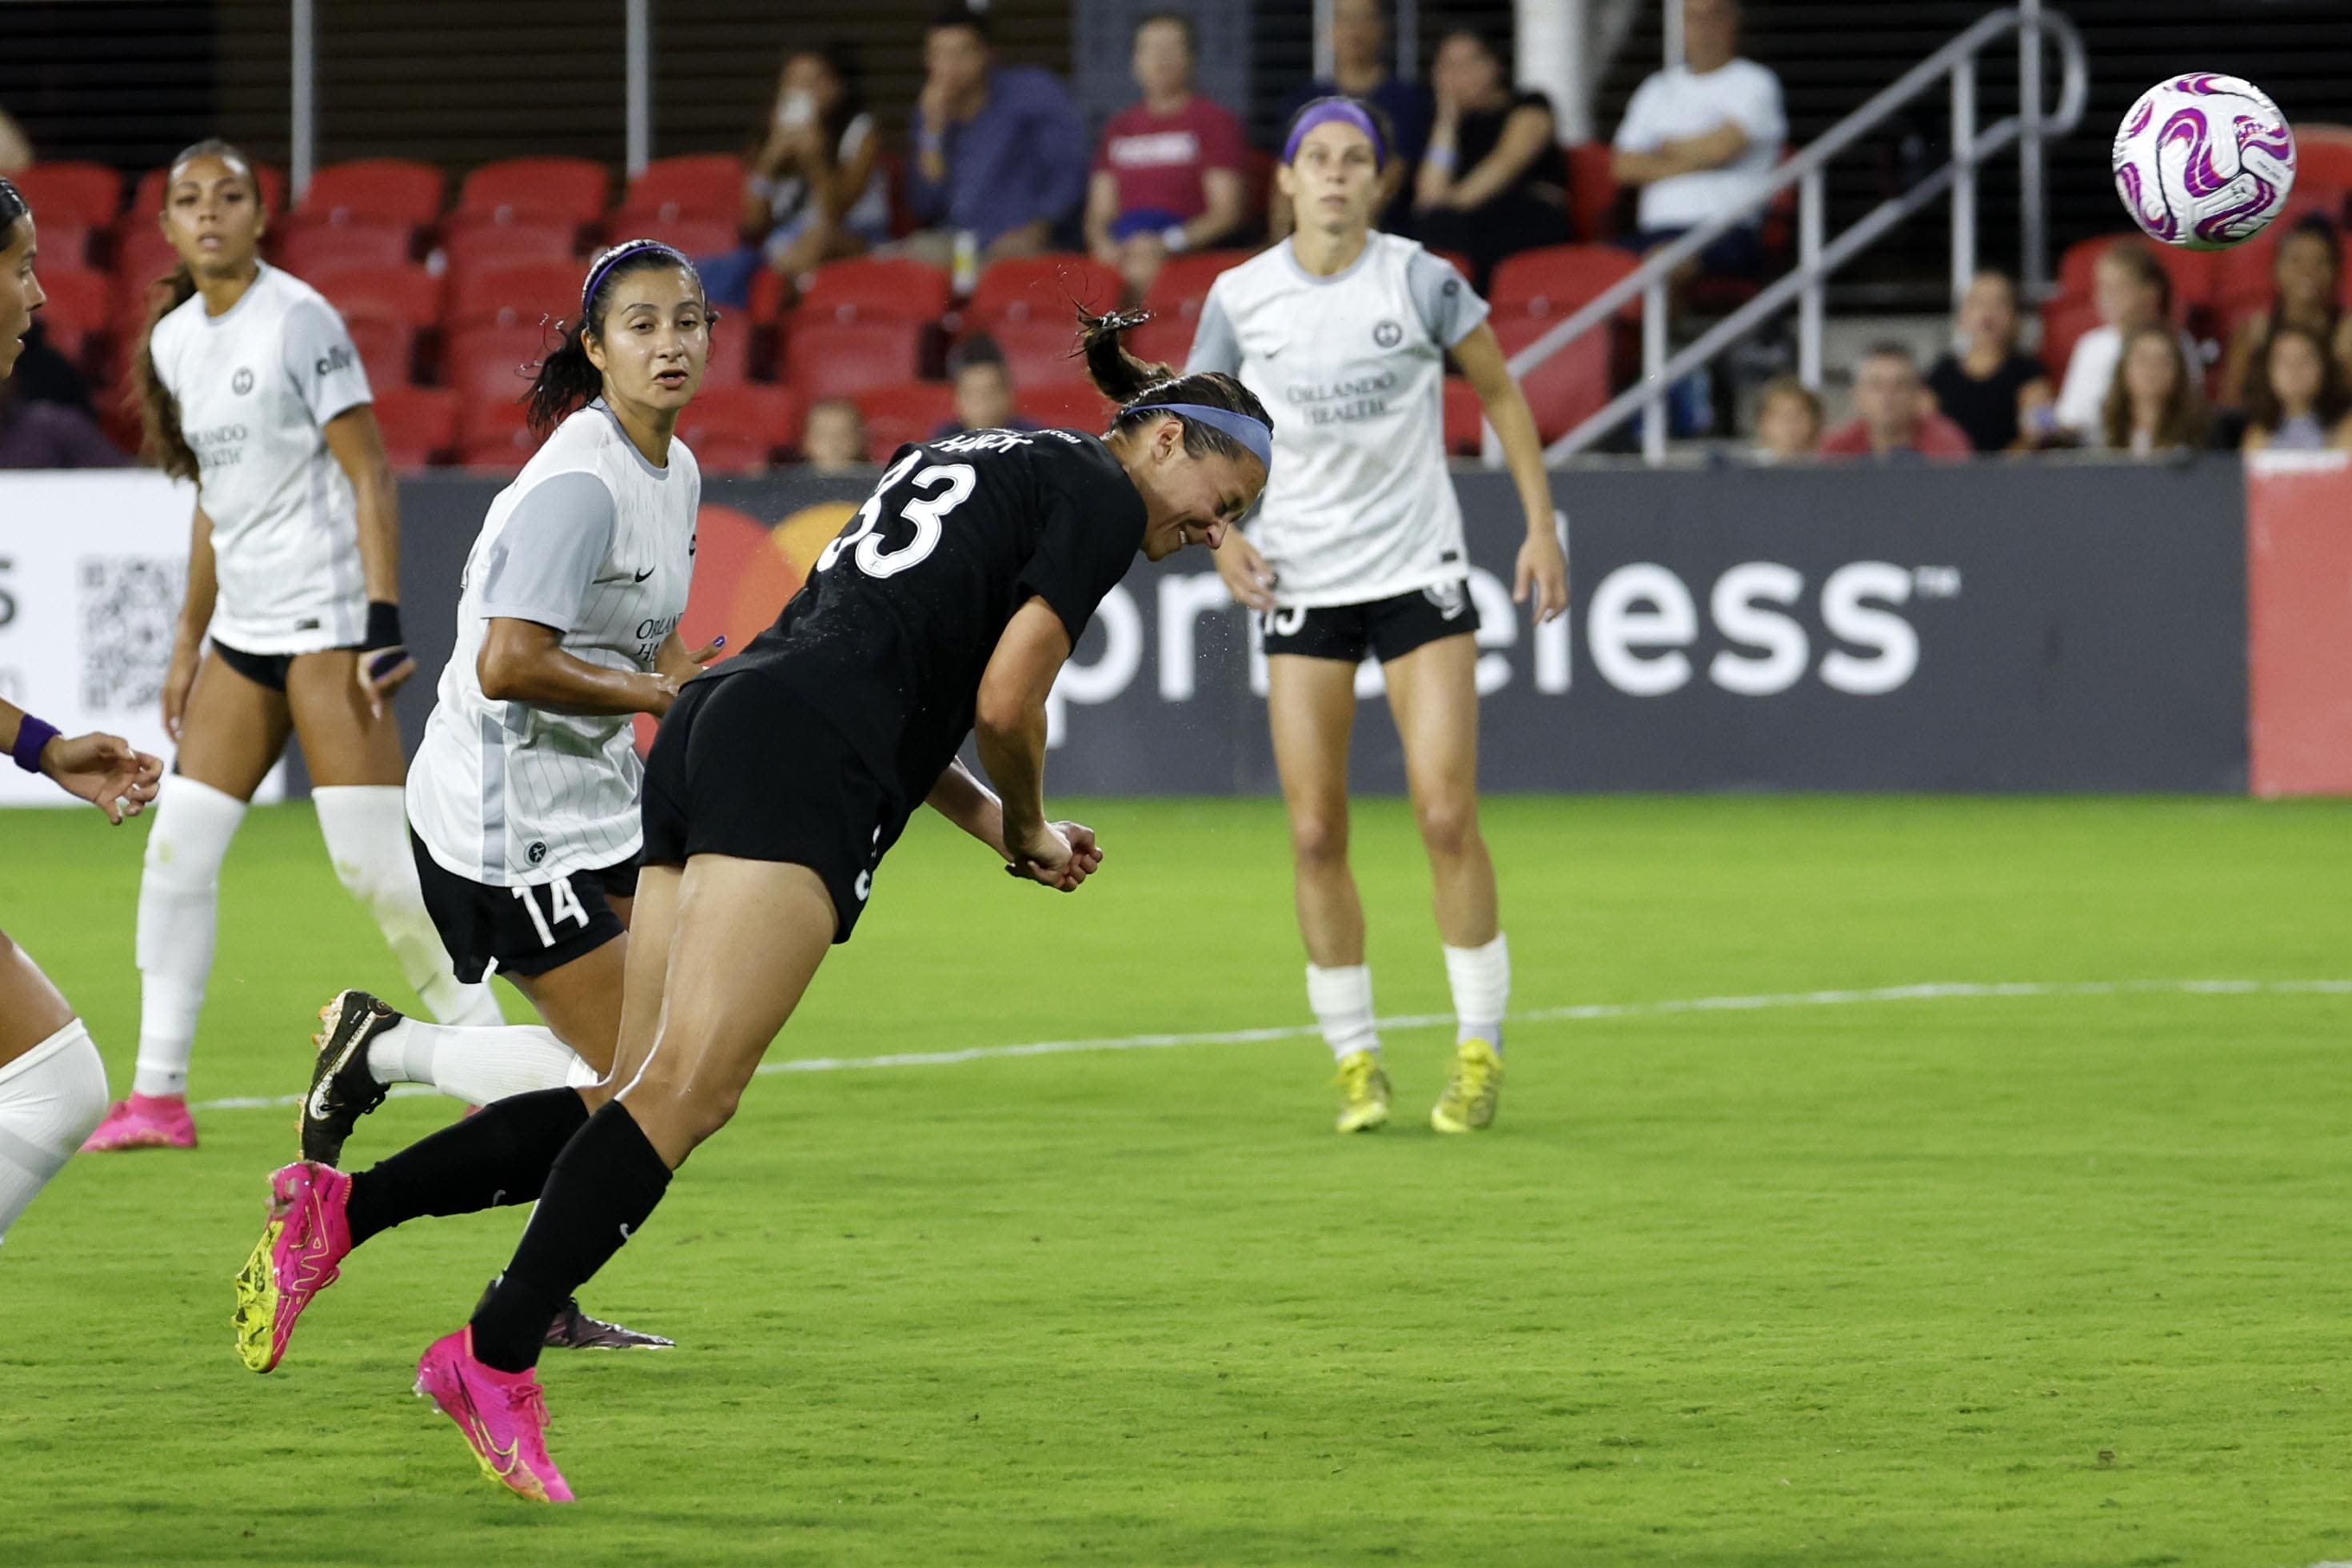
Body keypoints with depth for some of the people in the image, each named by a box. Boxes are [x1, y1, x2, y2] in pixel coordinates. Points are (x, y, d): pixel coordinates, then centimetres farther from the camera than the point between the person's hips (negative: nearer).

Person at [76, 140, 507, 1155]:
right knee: (177, 852, 3)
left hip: (327, 622, -8)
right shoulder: (175, 340, 12)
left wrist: (384, 623, -20)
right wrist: (187, 645, 20)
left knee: (373, 863, -11)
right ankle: (157, 1097, 8)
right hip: (243, 631, 8)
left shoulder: (297, 320, -10)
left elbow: (370, 476, -12)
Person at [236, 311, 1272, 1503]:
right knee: (685, 1091, -15)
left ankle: (342, 1208, -1)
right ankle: (495, 1359, -24)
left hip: (713, 729, 9)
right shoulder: (1100, 497, 2)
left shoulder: (966, 461, 30)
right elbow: (1003, 704, -4)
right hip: (801, 766, -9)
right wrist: (1027, 830, 15)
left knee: (648, 1099, 7)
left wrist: (993, 825, 25)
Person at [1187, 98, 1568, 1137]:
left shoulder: (1420, 282, -6)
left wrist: (1542, 526, 1)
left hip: (1418, 572, -2)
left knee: (1447, 816, -9)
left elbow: (1501, 393, 7)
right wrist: (1219, 536, -4)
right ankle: (1356, 1061, 10)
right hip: (1299, 585, 2)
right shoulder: (1240, 300, -1)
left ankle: (1480, 1050, 4)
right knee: (1315, 834, -2)